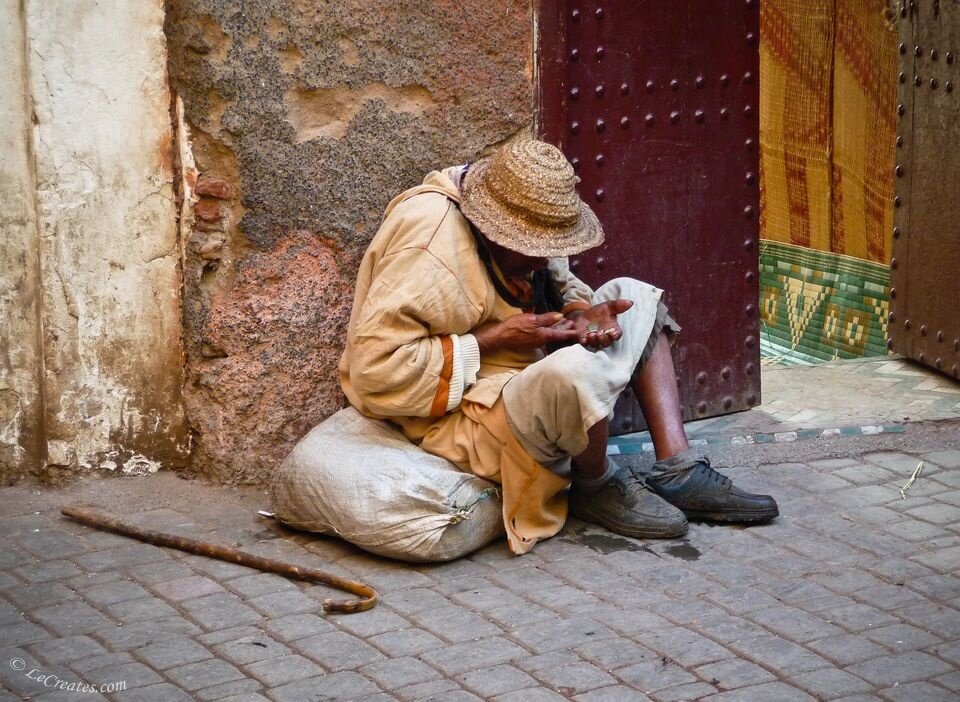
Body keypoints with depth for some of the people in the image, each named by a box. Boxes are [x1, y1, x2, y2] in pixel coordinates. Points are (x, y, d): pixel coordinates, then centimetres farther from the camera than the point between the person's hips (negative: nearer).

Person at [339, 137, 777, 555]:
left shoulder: (519, 221, 1)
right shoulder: (431, 241, -25)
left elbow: (560, 287, 18)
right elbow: (374, 367, -30)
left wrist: (584, 314, -7)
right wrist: (495, 340, -25)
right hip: (461, 419, -10)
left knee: (634, 298, 8)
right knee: (576, 371, -37)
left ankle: (677, 471, -2)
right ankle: (598, 485, -4)